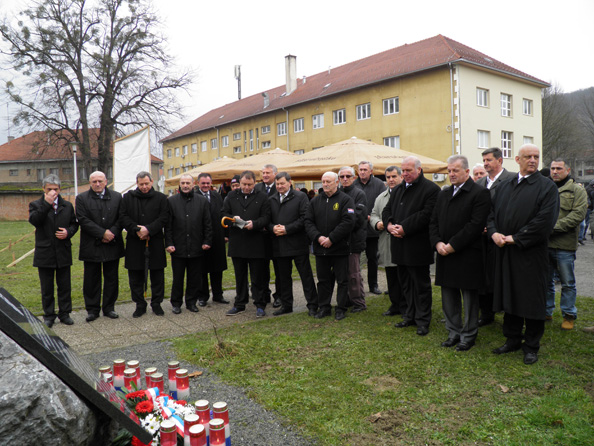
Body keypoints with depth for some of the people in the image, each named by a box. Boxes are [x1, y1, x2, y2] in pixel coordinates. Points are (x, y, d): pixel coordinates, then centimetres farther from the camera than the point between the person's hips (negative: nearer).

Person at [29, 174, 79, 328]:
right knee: (47, 288, 8)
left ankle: (64, 313, 21)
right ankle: (49, 316, 20)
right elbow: (34, 220, -18)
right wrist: (47, 203, -23)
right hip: (44, 254, -2)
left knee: (65, 286, 9)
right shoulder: (36, 205, 0)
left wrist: (68, 232, -8)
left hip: (63, 253, 2)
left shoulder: (67, 205, 8)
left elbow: (74, 224, 13)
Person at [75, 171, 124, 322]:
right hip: (91, 246, -1)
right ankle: (92, 309, 17)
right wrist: (102, 233, -16)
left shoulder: (117, 197, 7)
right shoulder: (82, 198, 2)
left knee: (112, 278, 8)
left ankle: (109, 307, 21)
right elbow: (83, 220, -9)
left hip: (112, 246, 2)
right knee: (91, 280, 6)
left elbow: (121, 218, 3)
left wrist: (112, 233, -13)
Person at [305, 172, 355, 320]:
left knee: (342, 280, 5)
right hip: (320, 248, 4)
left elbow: (348, 222, -15)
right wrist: (318, 237, -11)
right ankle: (324, 307, 24)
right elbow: (308, 222, 6)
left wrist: (331, 239, -17)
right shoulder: (315, 201, 10)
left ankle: (341, 308, 17)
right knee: (323, 279, 13)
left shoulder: (345, 200, -4)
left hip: (340, 248, -4)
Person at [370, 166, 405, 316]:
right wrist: (377, 223, -3)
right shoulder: (381, 197, 17)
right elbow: (373, 215, 19)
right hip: (387, 244, 6)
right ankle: (395, 305, 25)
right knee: (391, 277, 13)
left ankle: (405, 307, 14)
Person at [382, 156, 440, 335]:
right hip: (400, 245, 7)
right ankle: (410, 316, 29)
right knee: (406, 284, 16)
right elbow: (387, 209, 15)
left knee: (421, 284, 3)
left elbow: (426, 215, -18)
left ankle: (422, 321, 14)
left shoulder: (431, 189, -8)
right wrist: (389, 225, -6)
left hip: (417, 245, -7)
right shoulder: (398, 189, 16)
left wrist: (404, 228, -20)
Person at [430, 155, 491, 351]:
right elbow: (433, 222, 12)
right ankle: (454, 332, 28)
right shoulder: (443, 195, 14)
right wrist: (437, 243, -6)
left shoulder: (480, 193, -8)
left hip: (467, 256, -6)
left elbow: (476, 225, -17)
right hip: (445, 255, 6)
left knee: (469, 299, 7)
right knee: (449, 298, 14)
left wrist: (452, 245, -18)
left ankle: (468, 336, 21)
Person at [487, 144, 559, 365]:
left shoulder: (547, 187, -5)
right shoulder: (505, 187, 12)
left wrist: (514, 238, -16)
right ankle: (512, 339, 29)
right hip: (506, 253, 5)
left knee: (531, 300, 4)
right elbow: (493, 214, 12)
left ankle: (531, 346, 20)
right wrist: (494, 233, -8)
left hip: (531, 254, -5)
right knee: (509, 296, 13)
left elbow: (545, 221, -15)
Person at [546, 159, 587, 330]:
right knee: (546, 281, 12)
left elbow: (578, 215, -10)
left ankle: (569, 315, 18)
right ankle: (546, 312, 25)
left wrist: (554, 226, -17)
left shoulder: (577, 190, 1)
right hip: (544, 243, 4)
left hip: (565, 245, -3)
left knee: (567, 283, 5)